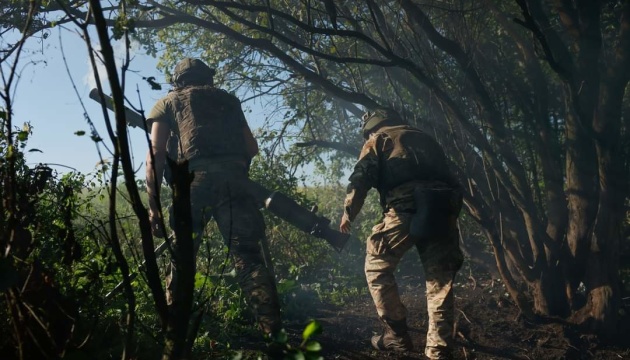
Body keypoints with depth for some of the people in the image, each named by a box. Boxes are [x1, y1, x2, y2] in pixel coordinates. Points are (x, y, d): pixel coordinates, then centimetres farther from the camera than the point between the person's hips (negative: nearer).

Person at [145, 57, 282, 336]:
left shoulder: (167, 103, 22)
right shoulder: (227, 99, 29)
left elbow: (156, 154, 8)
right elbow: (252, 148, 26)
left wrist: (153, 205, 5)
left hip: (194, 178, -1)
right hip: (233, 179, 2)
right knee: (249, 256, 2)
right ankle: (273, 332, -4)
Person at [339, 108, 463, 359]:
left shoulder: (378, 139, 19)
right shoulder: (425, 139, 35)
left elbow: (362, 177, 3)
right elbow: (449, 177, 30)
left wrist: (349, 212, 8)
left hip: (405, 209, -5)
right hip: (443, 210, 5)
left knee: (377, 267, 11)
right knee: (441, 281, 7)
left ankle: (397, 334, 8)